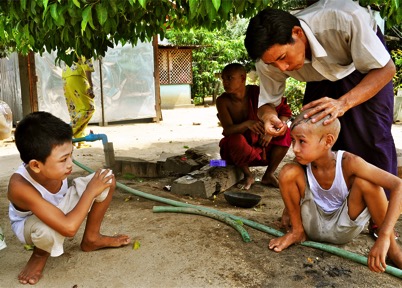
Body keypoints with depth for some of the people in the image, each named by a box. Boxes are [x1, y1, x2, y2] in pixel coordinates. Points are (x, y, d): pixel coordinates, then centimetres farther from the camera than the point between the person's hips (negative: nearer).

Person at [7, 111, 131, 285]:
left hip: (59, 208, 6)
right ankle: (40, 254, -3)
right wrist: (90, 191, -36)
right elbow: (69, 228, -46)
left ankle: (91, 239, 6)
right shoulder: (20, 186, -42)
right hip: (31, 225, -5)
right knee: (48, 229, -43)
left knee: (106, 177, -12)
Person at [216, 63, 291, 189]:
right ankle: (247, 175, -8)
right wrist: (246, 124, -46)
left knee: (284, 133, -22)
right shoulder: (222, 101, -15)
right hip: (239, 150, -2)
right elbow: (227, 130, -25)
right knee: (236, 139, -36)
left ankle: (269, 175, -5)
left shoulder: (256, 93, -13)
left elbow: (285, 110, -9)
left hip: (261, 146, 2)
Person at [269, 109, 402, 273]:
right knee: (288, 172, -22)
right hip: (313, 226, 2)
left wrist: (384, 237, -41)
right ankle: (297, 231, 0)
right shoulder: (302, 164, -17)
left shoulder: (348, 162, -27)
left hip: (344, 228, -2)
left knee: (365, 182, -30)